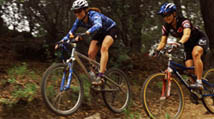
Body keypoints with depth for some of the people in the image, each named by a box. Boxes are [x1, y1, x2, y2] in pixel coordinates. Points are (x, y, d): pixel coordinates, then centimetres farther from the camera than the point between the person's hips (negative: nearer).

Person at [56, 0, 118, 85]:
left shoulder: (93, 15, -36)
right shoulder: (79, 20, -15)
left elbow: (98, 25, -58)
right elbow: (71, 32, -7)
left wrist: (86, 33, -73)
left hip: (111, 29, -7)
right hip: (99, 33, 7)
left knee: (104, 47, -32)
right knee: (90, 53, -11)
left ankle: (100, 76, -36)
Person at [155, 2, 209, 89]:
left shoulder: (184, 21, -31)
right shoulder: (166, 27, -12)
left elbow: (186, 34, -49)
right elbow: (163, 42, -14)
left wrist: (179, 43, -69)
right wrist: (156, 50, -35)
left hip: (200, 39, -6)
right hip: (188, 45, 6)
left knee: (195, 53, -38)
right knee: (189, 68, -9)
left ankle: (199, 82, -38)